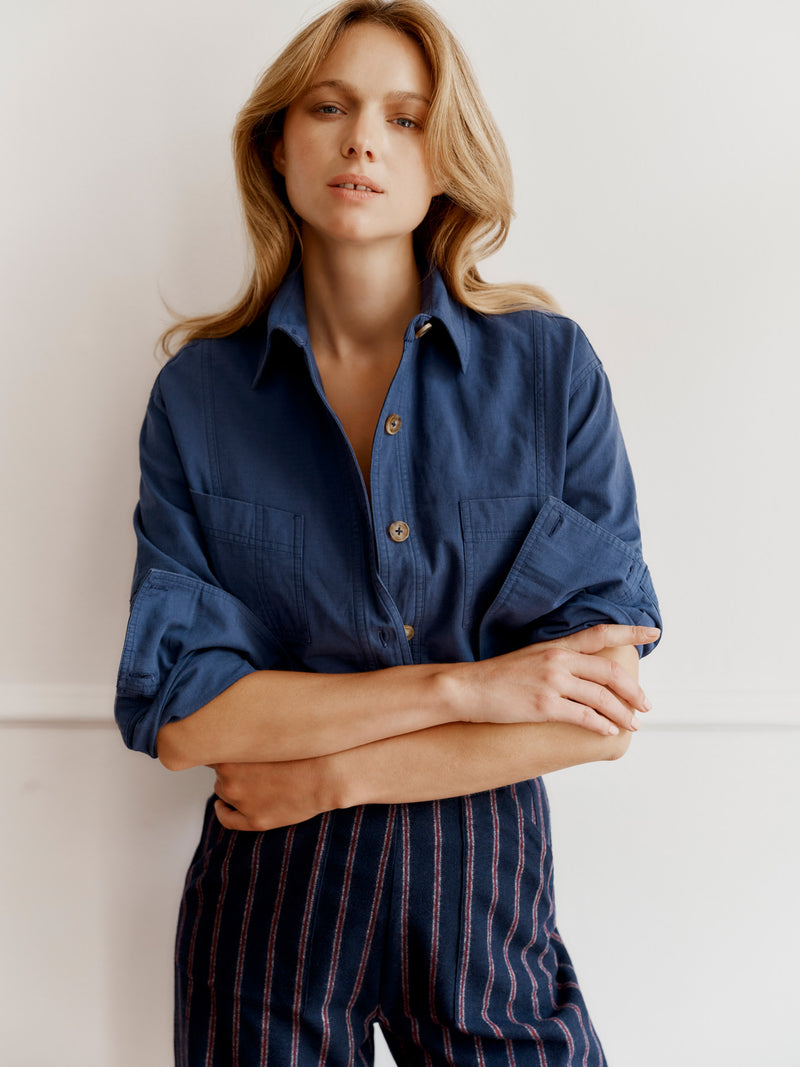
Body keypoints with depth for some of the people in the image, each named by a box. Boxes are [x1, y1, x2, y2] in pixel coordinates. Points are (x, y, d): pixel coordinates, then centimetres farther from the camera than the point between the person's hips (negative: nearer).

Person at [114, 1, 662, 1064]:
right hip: (266, 900, 0)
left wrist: (333, 774, -14)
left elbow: (603, 711, -10)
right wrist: (459, 686, -19)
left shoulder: (551, 366, -8)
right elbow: (174, 712, -12)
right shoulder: (199, 392, -6)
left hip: (487, 893, 0)